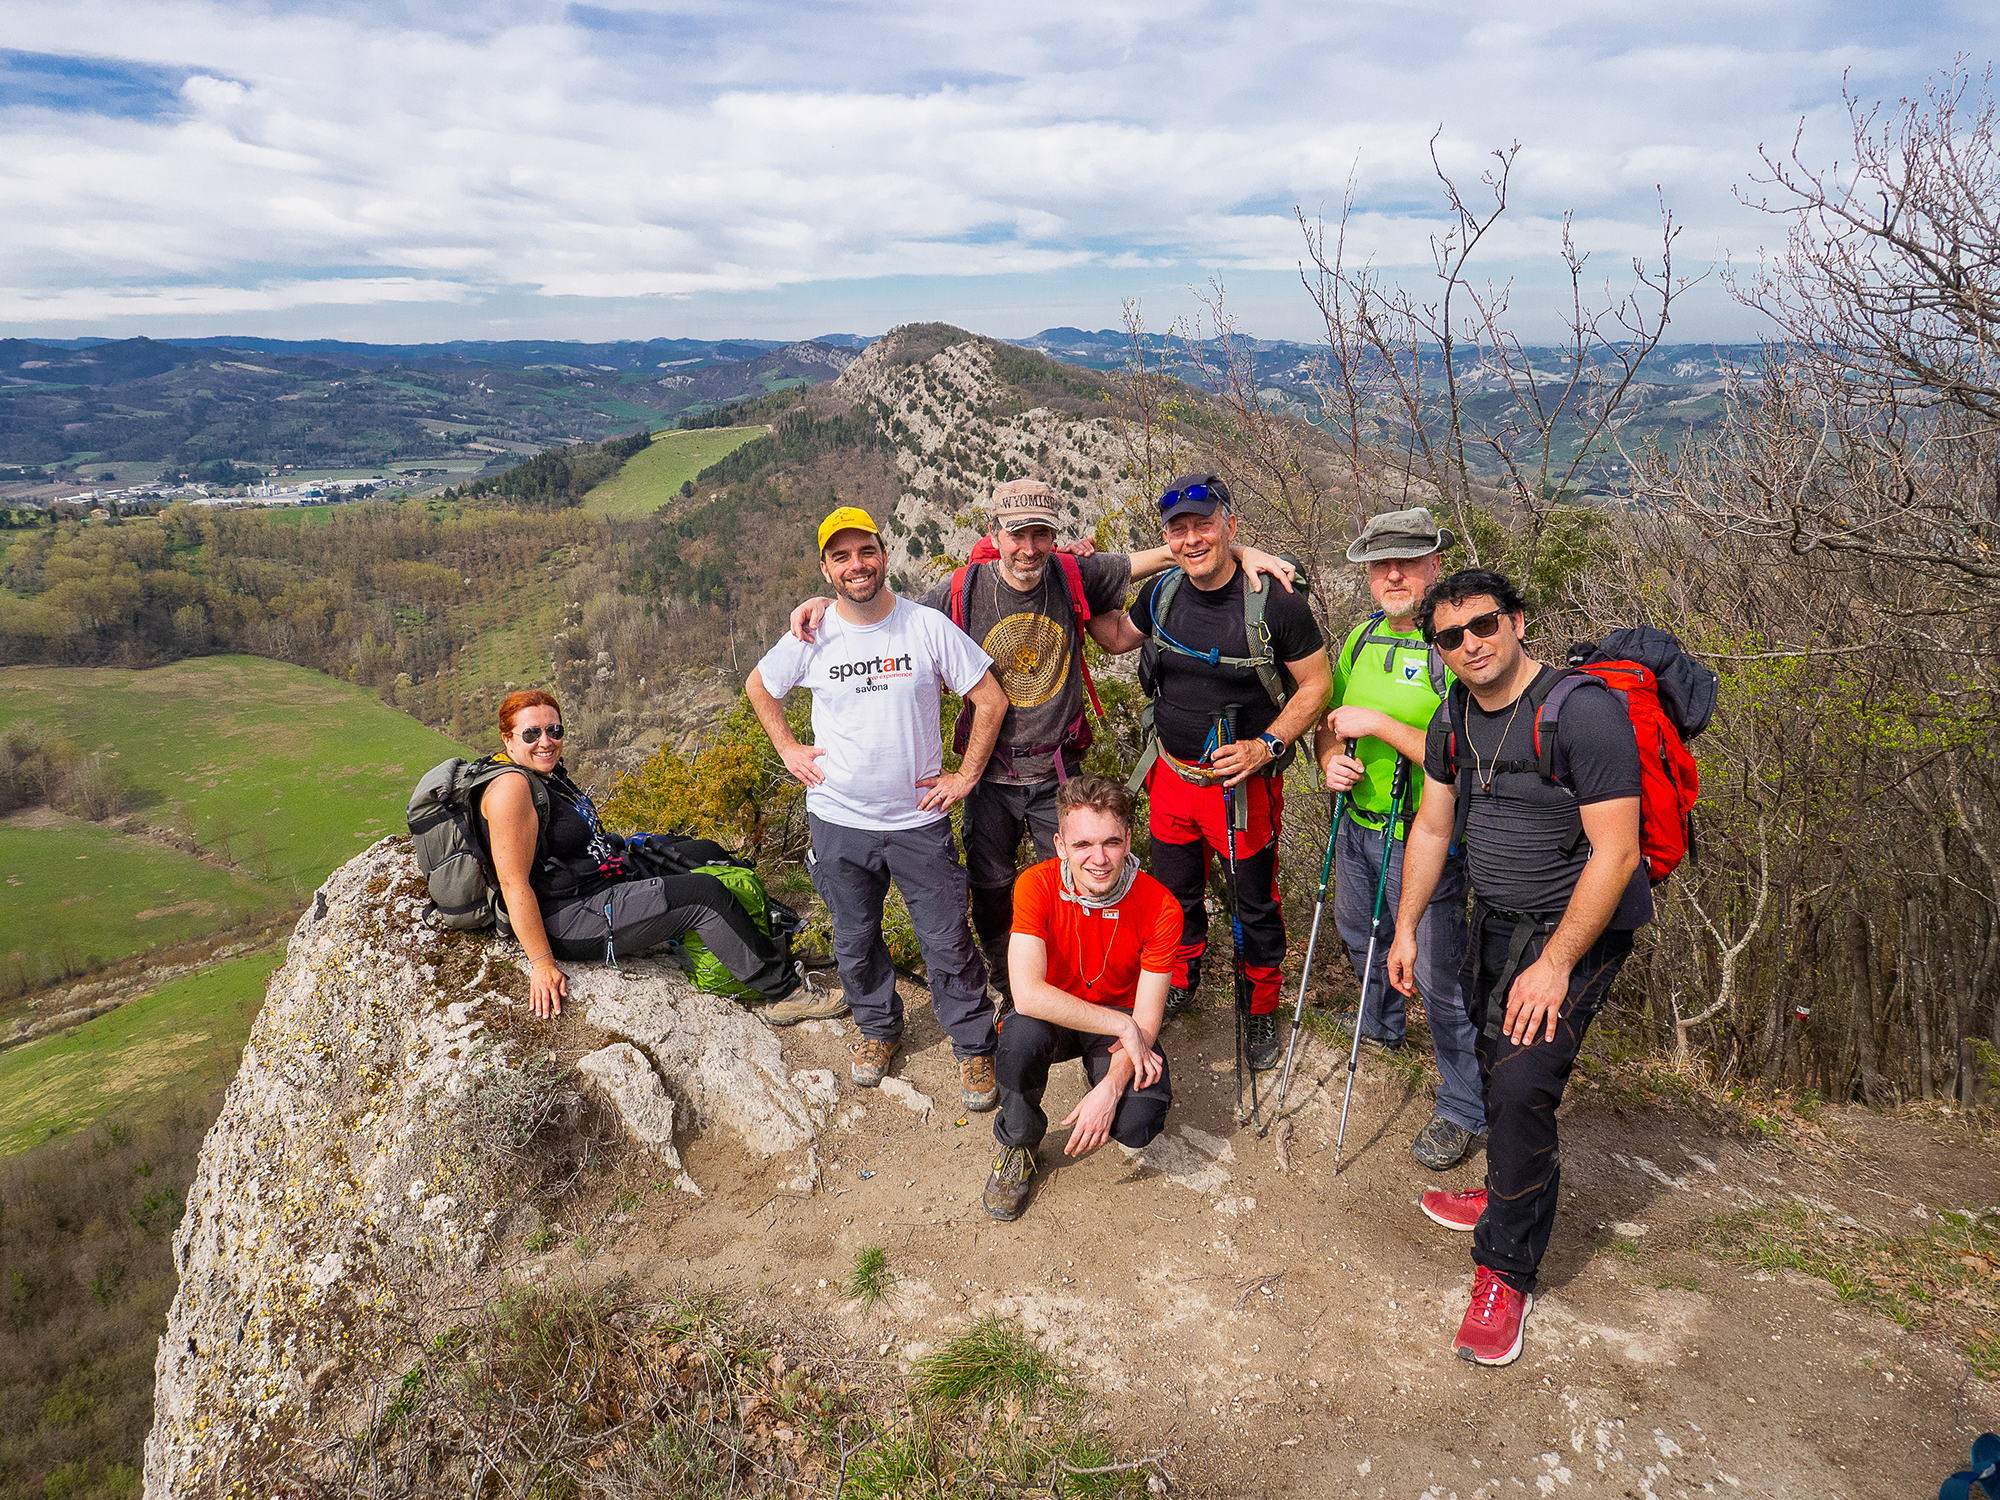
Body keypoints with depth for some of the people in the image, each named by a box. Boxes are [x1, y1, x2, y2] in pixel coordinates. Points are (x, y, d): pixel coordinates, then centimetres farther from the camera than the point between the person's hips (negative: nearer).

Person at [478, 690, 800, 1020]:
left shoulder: (547, 772, 8)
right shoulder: (510, 788, -22)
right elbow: (514, 884, -25)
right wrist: (543, 964, -25)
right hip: (568, 923, -11)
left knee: (707, 856, 14)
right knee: (706, 896, -17)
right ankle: (784, 987, -7)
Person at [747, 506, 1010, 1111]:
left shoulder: (929, 627, -9)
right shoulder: (810, 638, -4)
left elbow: (991, 699, -3)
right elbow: (758, 686, 16)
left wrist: (965, 776, -4)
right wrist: (788, 749, 8)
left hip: (920, 818, -2)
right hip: (839, 820, 2)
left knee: (948, 942, 4)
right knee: (854, 941, 16)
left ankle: (974, 1048, 23)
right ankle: (878, 1028, 41)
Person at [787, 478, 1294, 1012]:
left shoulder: (1075, 576, -10)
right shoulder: (962, 591, -13)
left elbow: (1166, 553, -2)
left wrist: (1243, 553, -10)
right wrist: (827, 601, -15)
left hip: (1058, 772, 0)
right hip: (990, 774, 0)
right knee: (991, 897, 15)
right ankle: (1009, 992, 40)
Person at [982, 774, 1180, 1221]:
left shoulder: (1159, 907, -21)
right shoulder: (1037, 886, -23)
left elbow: (1146, 1020, -18)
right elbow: (1027, 994, -32)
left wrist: (1109, 1089, -33)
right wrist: (1122, 1025, -32)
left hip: (1120, 1020, 1)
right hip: (1054, 1015, 0)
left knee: (1138, 1123, -26)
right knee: (1021, 1037, -36)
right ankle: (1017, 1144, -5)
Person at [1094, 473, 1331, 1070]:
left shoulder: (1276, 602, -18)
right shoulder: (1161, 593, -4)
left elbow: (1317, 684, -10)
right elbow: (1119, 639, 16)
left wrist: (1266, 746, -20)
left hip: (1244, 785, -4)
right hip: (1171, 777, 5)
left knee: (1256, 905, 13)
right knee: (1176, 893, 22)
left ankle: (1262, 1009, 36)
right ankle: (1182, 980, 49)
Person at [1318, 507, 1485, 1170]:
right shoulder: (1362, 637, 5)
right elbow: (1330, 718, 16)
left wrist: (1380, 724, -26)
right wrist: (1331, 758, -5)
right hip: (1357, 824, 8)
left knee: (1438, 975, 1)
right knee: (1359, 937, 28)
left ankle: (1463, 1109, 20)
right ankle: (1382, 1024, 57)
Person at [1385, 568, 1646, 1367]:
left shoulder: (1583, 710, -22)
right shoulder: (1454, 718, 2)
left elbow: (1615, 853, -23)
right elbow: (1432, 827, 12)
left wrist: (1555, 964, -24)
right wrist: (1406, 927, 11)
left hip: (1579, 922, -7)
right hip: (1496, 918, 7)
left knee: (1522, 1085, -15)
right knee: (1492, 1067, 15)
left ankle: (1506, 1271, 1)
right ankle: (1509, 1197, 40)